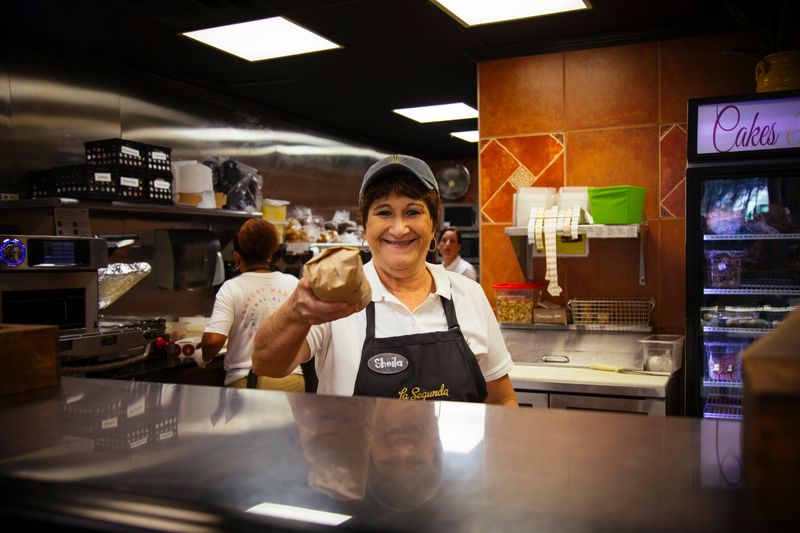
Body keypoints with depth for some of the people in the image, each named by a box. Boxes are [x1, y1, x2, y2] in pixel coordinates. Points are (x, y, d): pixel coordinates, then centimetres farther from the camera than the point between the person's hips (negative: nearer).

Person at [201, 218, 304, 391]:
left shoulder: (232, 289, -6)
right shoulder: (293, 284, 4)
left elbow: (213, 339, -14)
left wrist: (206, 357, 6)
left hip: (245, 381, -3)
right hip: (292, 380, 3)